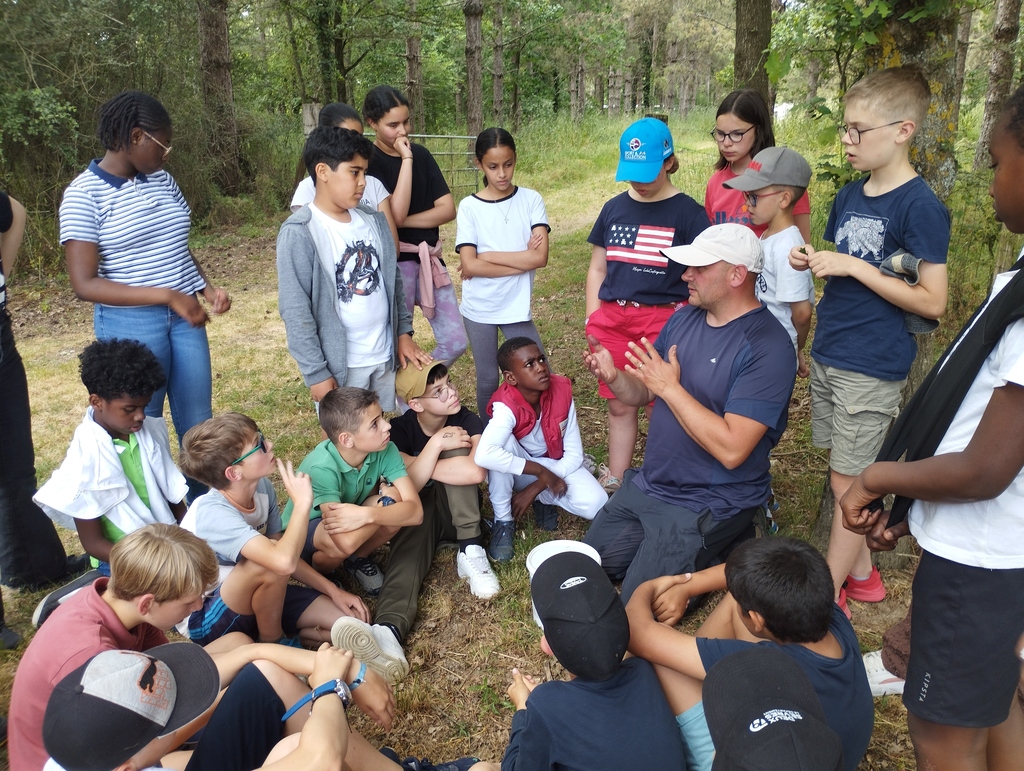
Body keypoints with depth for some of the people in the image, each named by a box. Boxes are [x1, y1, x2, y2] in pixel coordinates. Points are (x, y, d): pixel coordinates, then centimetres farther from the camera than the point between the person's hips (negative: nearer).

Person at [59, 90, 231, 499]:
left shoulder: (162, 181, 7)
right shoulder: (84, 194, -11)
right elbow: (84, 284, -16)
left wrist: (207, 287, -2)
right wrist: (167, 296, -22)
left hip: (185, 318, 6)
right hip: (131, 326, -5)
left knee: (199, 426, 12)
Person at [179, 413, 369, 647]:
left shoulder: (262, 488, -10)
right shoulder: (212, 513, -32)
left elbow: (287, 553, 2)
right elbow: (283, 561, -47)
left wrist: (333, 591, -6)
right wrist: (302, 503, -33)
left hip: (256, 595, 6)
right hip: (206, 619, -6)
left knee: (352, 621, -7)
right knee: (270, 564, -35)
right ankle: (272, 640, -9)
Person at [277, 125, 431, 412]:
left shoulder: (373, 221, 4)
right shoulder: (299, 233, -14)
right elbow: (295, 311, -15)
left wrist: (404, 332, 7)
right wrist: (316, 373, -15)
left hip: (386, 356, 5)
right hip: (340, 366, -5)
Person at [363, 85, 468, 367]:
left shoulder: (421, 154, 8)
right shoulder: (369, 161, -8)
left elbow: (448, 209, 1)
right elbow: (395, 214, -20)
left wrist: (405, 221, -12)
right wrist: (406, 159, -18)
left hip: (429, 258, 5)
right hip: (394, 263, -5)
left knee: (456, 342, 4)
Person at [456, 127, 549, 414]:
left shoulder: (531, 199, -3)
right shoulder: (469, 206, -4)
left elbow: (540, 257, -14)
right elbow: (470, 265, -14)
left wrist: (487, 256, -14)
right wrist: (523, 260, -15)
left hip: (517, 307, 1)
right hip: (479, 308, 0)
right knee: (487, 380, 11)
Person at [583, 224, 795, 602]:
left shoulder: (767, 347, -23)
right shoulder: (683, 318, 1)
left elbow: (731, 450, -30)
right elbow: (643, 394, 8)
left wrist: (670, 387, -25)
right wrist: (613, 377, -15)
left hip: (710, 504, -8)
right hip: (648, 484, 8)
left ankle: (732, 543, 11)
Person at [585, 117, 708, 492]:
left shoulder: (687, 212, -1)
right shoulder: (614, 208, 11)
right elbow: (597, 268, 16)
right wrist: (592, 320, 8)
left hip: (663, 320, -4)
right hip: (613, 319, 4)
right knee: (619, 405, 11)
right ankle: (613, 482, 23)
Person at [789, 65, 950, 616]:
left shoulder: (921, 206, -14)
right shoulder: (850, 195, 8)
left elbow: (932, 302, -17)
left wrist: (854, 266, -21)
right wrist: (811, 261, -2)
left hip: (872, 367, -7)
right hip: (827, 355, 8)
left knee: (848, 481, 2)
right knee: (843, 472, 15)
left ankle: (829, 594, 15)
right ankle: (861, 574, 31)